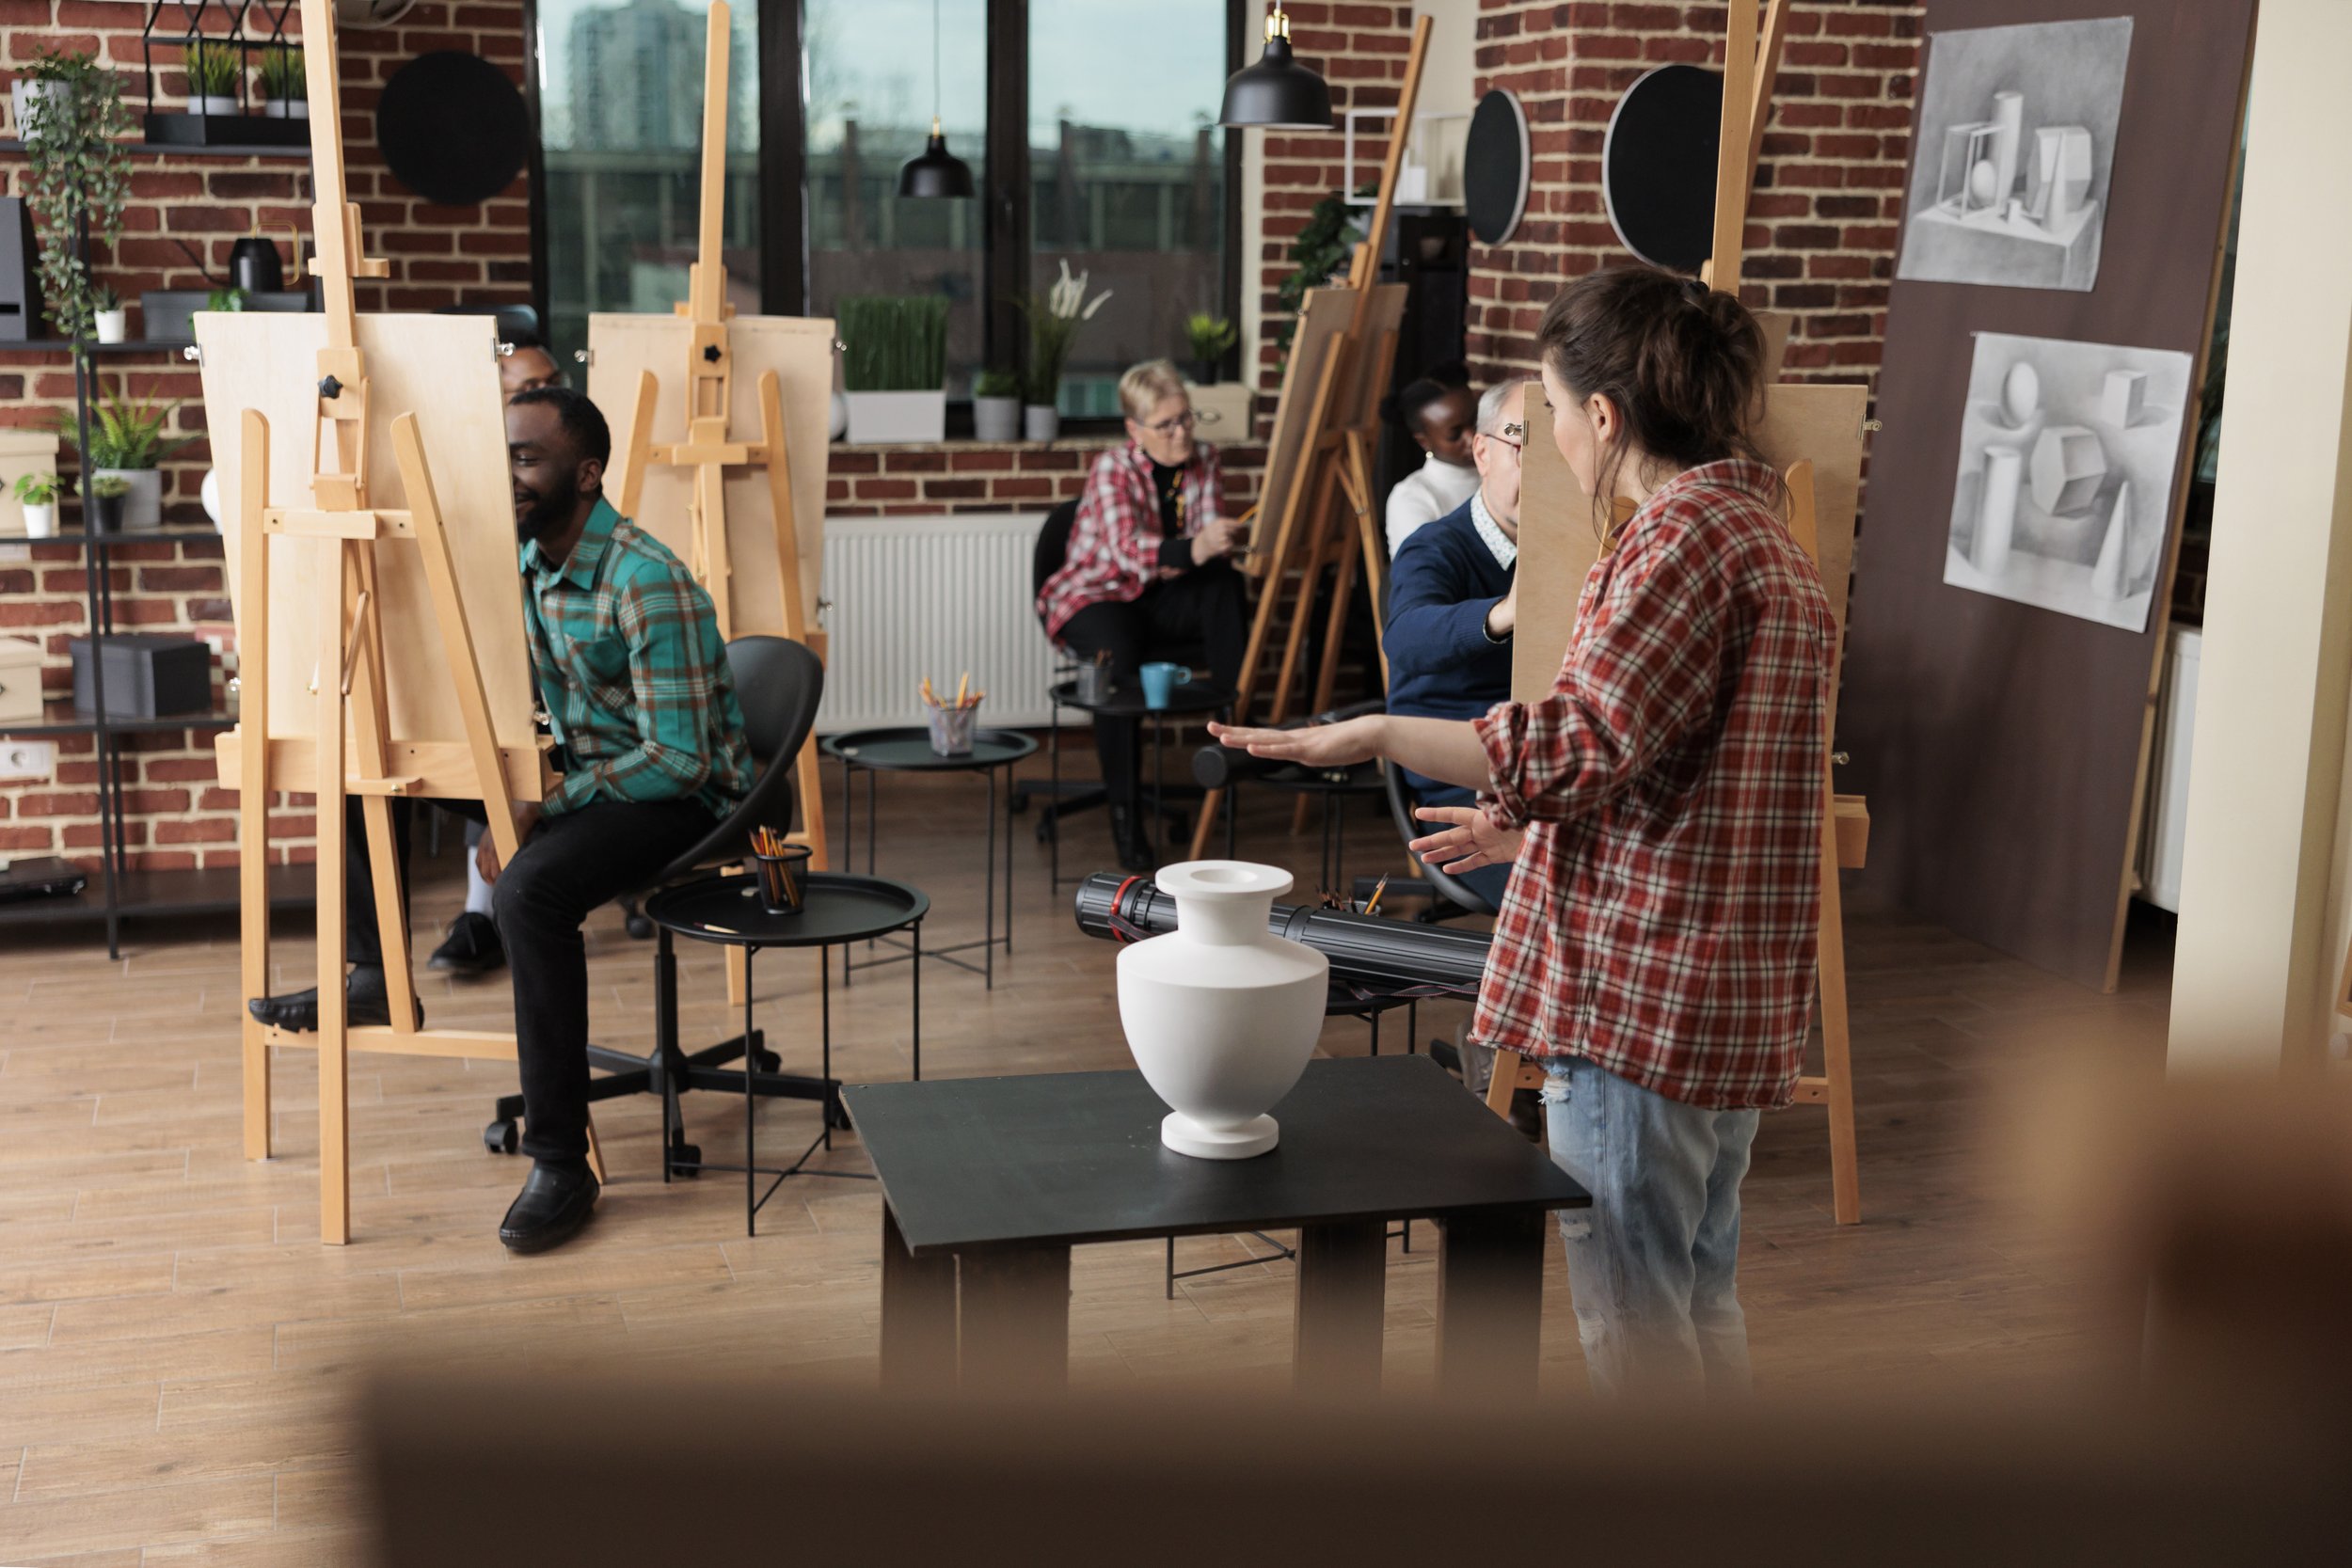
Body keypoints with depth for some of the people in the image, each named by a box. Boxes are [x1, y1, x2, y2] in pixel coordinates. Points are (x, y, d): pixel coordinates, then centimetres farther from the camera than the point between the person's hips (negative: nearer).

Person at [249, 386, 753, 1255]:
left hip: (683, 795, -9)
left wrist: (540, 812, -27)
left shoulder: (649, 585, -24)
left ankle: (561, 1164, -27)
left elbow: (679, 757, -26)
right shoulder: (524, 559, 2)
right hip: (578, 771, 9)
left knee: (528, 888, -36)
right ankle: (378, 973, 16)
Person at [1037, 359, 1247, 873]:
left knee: (1226, 582, -27)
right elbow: (1127, 550, -37)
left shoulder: (1203, 460, -2)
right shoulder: (1112, 470, -19)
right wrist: (1192, 549, -54)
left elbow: (1208, 539, -4)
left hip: (1160, 598, 5)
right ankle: (1125, 813, -30)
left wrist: (1223, 548, -29)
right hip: (1092, 598, -5)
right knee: (1118, 659, -38)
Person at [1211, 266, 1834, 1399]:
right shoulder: (1759, 530, 16)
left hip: (1637, 990, -10)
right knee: (1699, 1294, 19)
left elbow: (1574, 748, -26)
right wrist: (1532, 830, 26)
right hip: (1730, 998, 10)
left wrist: (1377, 736, -17)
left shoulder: (1681, 535, -16)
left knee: (1628, 1311, 1)